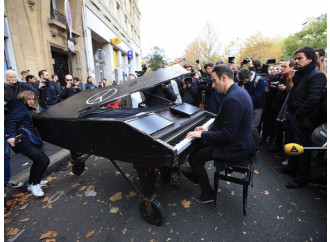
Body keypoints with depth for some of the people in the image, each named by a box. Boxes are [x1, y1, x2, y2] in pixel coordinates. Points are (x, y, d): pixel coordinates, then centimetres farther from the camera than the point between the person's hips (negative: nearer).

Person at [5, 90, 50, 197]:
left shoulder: (25, 109, 23)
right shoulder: (20, 108, -7)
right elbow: (11, 121, -22)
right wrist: (10, 136, -34)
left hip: (28, 139, 10)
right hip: (22, 140, -10)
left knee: (38, 161, 19)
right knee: (44, 160, -14)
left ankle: (32, 183, 33)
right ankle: (34, 185, 2)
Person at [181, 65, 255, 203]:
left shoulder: (232, 99, -29)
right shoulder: (239, 91, 4)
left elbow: (227, 135, -28)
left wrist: (202, 134, -17)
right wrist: (208, 129, 7)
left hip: (235, 149, -10)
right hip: (240, 141, 10)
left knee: (193, 158, -2)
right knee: (200, 144, 21)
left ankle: (208, 194, 17)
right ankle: (195, 175, 40)